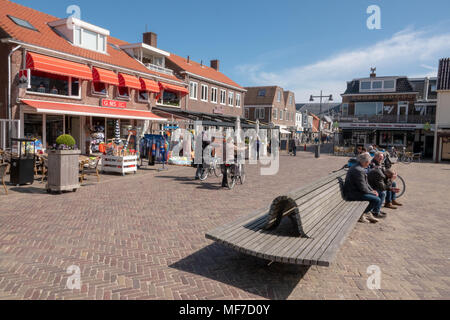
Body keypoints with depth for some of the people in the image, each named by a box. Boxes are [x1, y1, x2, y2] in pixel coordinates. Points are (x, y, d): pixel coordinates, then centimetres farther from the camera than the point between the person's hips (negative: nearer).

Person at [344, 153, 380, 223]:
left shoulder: (359, 168, 11)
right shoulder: (358, 170, -23)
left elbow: (365, 183, 20)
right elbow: (363, 188, -23)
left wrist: (372, 190, 8)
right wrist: (372, 192, -7)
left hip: (355, 191, 11)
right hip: (353, 194, -11)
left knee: (376, 194, 21)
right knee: (377, 199, -15)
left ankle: (368, 213, 21)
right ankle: (361, 215, 0)